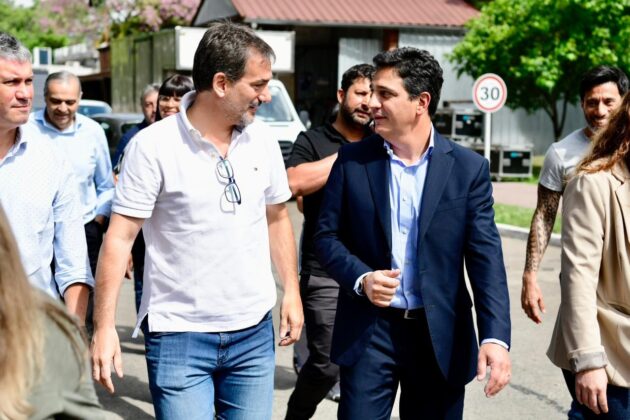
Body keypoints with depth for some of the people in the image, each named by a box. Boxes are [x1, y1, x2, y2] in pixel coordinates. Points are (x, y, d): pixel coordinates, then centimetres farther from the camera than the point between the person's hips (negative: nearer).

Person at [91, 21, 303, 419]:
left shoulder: (262, 140, 3)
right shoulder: (153, 146, -11)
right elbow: (120, 237, -11)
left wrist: (292, 290, 9)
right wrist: (105, 326, -15)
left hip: (254, 332, 5)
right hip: (180, 335, -4)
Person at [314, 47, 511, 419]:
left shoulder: (469, 168, -3)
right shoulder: (353, 160, 1)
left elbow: (486, 256, -6)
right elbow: (327, 235, 5)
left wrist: (496, 336, -17)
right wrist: (360, 278, -15)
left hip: (442, 338, 0)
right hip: (369, 330, 0)